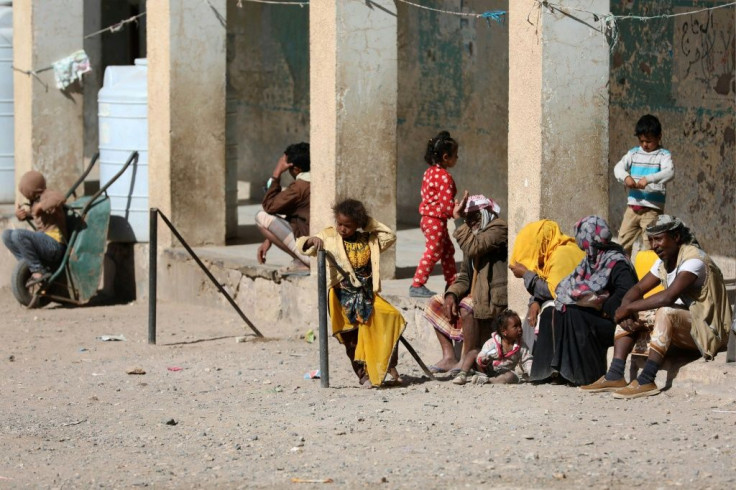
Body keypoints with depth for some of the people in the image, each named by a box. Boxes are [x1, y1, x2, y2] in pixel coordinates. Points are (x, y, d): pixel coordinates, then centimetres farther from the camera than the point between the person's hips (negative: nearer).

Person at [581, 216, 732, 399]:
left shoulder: (694, 260, -20)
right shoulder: (664, 262, 10)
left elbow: (669, 296, -33)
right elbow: (638, 289, 10)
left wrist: (629, 308, -24)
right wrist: (625, 309, -14)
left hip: (707, 330, -9)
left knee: (666, 312, -36)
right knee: (629, 315, 3)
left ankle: (646, 381, -35)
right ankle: (615, 376, -11)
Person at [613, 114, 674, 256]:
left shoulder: (663, 155, -3)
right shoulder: (634, 153, 10)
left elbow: (669, 172, -19)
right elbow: (618, 167, 3)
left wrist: (648, 179, -33)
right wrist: (625, 177, -20)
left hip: (653, 208, -5)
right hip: (633, 206, 5)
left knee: (648, 246, -5)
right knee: (623, 242, 8)